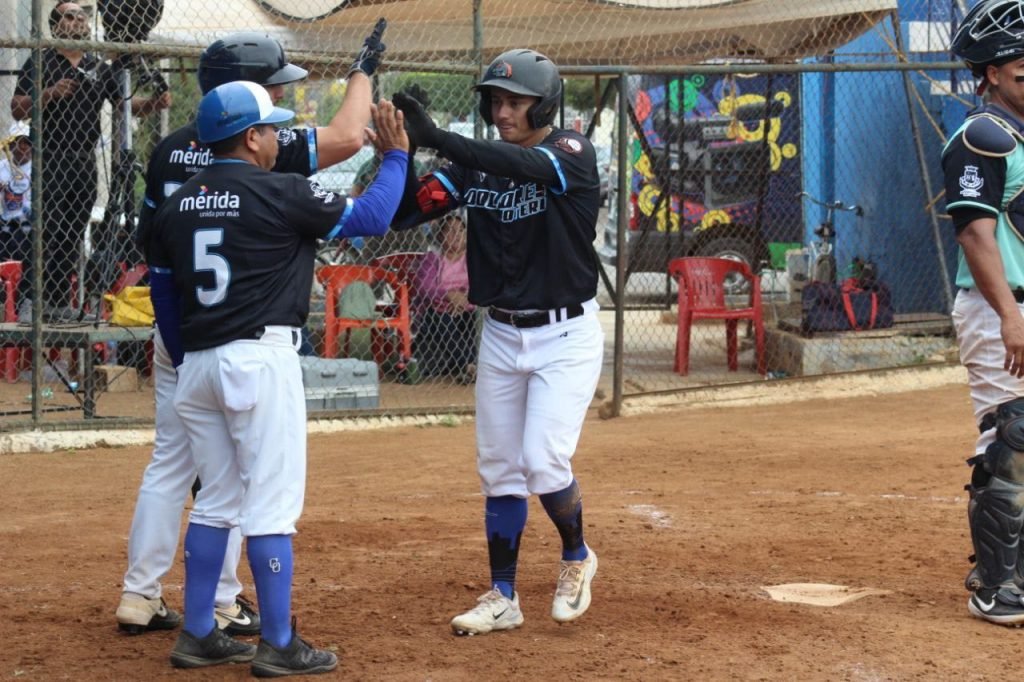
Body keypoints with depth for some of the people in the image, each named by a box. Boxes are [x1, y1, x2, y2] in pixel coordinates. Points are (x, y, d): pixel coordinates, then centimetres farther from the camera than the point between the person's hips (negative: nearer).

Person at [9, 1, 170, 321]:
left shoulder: (100, 69, 15)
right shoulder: (41, 63, 1)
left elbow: (125, 103, 8)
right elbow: (17, 110, -5)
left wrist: (155, 103, -11)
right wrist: (50, 93, -19)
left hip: (85, 161, 5)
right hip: (50, 159, -5)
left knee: (73, 235, 7)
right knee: (50, 231, -12)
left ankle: (59, 302, 13)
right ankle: (34, 300, -11)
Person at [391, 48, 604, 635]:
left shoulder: (573, 153, -13)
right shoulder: (477, 165, 1)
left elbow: (529, 165, -36)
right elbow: (403, 212, -7)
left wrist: (435, 137, -44)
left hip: (566, 336, -5)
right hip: (501, 336, 5)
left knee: (543, 461, -13)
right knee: (500, 470, 7)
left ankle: (577, 557, 15)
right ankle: (503, 597, 17)